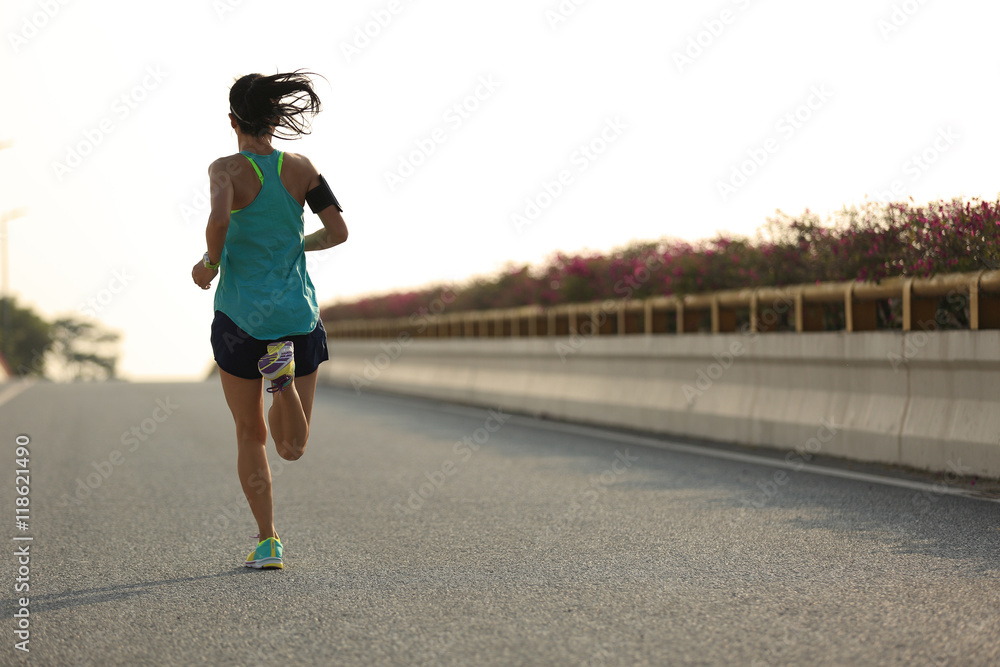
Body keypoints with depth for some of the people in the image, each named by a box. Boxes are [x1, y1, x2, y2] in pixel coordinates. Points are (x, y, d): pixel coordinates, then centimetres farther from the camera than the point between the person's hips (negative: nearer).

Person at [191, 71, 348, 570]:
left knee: (250, 436, 16)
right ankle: (284, 372, -23)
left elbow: (219, 216, -27)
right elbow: (338, 232, -1)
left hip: (240, 317, -1)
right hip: (298, 316, 2)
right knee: (293, 449, 7)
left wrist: (210, 262, -9)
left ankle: (267, 541, 8)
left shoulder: (227, 169, -7)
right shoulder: (301, 169, 2)